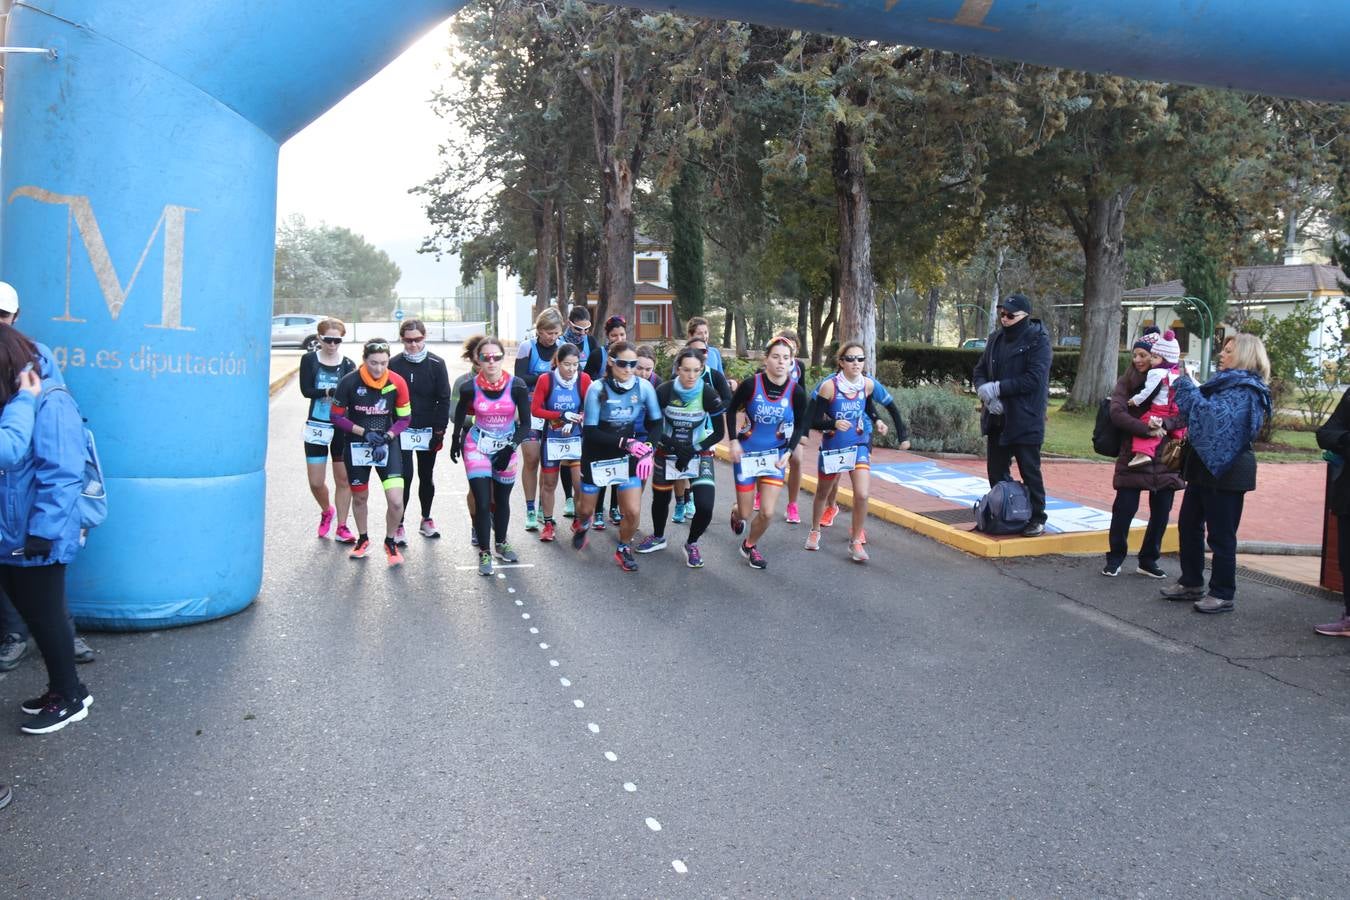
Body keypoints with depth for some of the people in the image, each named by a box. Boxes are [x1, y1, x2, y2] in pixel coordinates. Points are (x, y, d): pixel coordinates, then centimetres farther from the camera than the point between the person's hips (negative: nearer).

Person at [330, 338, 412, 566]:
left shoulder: (397, 383, -11)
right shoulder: (349, 382, -15)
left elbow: (404, 418, -1)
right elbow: (337, 416, -6)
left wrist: (387, 437, -16)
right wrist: (364, 432, -17)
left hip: (387, 444, 0)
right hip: (357, 445, 0)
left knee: (396, 501, -11)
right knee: (360, 497, 17)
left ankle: (390, 542, 15)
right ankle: (363, 539, 42)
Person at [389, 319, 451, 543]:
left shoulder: (436, 364, -2)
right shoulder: (394, 364, -2)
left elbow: (444, 399, -1)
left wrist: (440, 431, -6)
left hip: (428, 431, 1)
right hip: (402, 431, -1)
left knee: (426, 477, 12)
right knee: (405, 478, -6)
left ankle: (426, 519, 28)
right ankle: (398, 525, 3)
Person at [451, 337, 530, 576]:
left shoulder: (517, 386, -18)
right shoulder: (470, 388, -16)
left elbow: (525, 424, -12)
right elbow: (460, 413, 5)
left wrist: (510, 448, -24)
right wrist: (456, 441, 15)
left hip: (506, 447, 1)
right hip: (477, 447, -1)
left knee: (502, 499, 16)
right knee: (482, 502, -8)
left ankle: (501, 543, 37)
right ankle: (484, 553, 6)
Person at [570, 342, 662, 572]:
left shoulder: (644, 387, -12)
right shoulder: (598, 389, -19)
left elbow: (655, 423, -3)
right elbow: (589, 432, -21)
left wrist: (647, 447, -23)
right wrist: (625, 442, -31)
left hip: (627, 457, 1)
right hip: (597, 456, -1)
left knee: (632, 512, -8)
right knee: (586, 509, 14)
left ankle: (623, 549, 22)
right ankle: (581, 524, 53)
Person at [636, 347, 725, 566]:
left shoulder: (708, 394, -18)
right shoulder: (664, 391, -18)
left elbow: (719, 432, -12)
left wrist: (692, 451, -17)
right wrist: (673, 446, -21)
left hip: (699, 453, -1)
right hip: (667, 452, 1)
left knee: (705, 507, -14)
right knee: (660, 499, 15)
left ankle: (691, 544, 16)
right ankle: (658, 538, 46)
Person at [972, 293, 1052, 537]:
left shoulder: (1038, 340, -9)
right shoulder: (996, 338, 11)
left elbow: (1034, 379, -19)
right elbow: (980, 370, 12)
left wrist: (997, 388, -19)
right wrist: (984, 389, -10)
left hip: (1025, 419, -6)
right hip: (997, 417, 7)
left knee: (1029, 471, 0)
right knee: (996, 471, 13)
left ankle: (1037, 519, 12)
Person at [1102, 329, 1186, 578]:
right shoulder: (1126, 382, 3)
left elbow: (1184, 414, -4)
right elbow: (1117, 414, -10)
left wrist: (1164, 423, -23)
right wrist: (1147, 428, -20)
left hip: (1165, 457, 1)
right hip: (1134, 455, -1)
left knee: (1161, 511, 6)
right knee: (1124, 507, -3)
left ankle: (1148, 560, 21)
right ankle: (1115, 558, 12)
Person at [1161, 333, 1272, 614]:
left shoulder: (1246, 389, -14)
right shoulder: (1225, 383, 15)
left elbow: (1218, 416, -29)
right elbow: (1203, 414, 29)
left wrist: (1188, 390, -22)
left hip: (1225, 471, -10)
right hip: (1204, 466, 10)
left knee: (1221, 535, -2)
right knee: (1188, 525, 14)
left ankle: (1223, 595, 7)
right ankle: (1191, 583, 25)